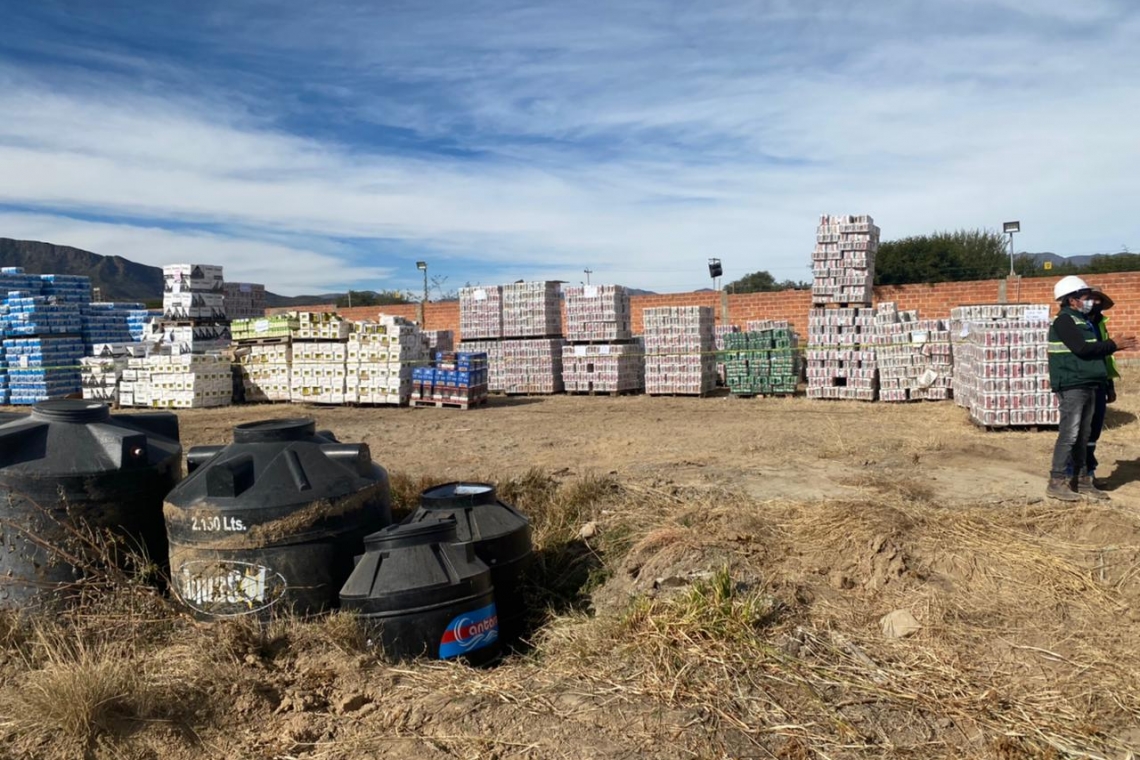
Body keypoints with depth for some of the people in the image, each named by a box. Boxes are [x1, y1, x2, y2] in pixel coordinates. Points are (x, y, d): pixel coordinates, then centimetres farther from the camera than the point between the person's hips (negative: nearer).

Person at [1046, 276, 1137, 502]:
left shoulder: (1082, 321, 18)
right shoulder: (1064, 320, -11)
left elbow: (1093, 349, 20)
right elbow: (1081, 348, -21)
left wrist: (1115, 346, 8)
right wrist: (1113, 345, -13)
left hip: (1088, 385, 10)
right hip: (1072, 386, -10)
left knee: (1083, 435, 13)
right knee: (1069, 434, -9)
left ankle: (1081, 480, 20)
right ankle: (1056, 483, -4)